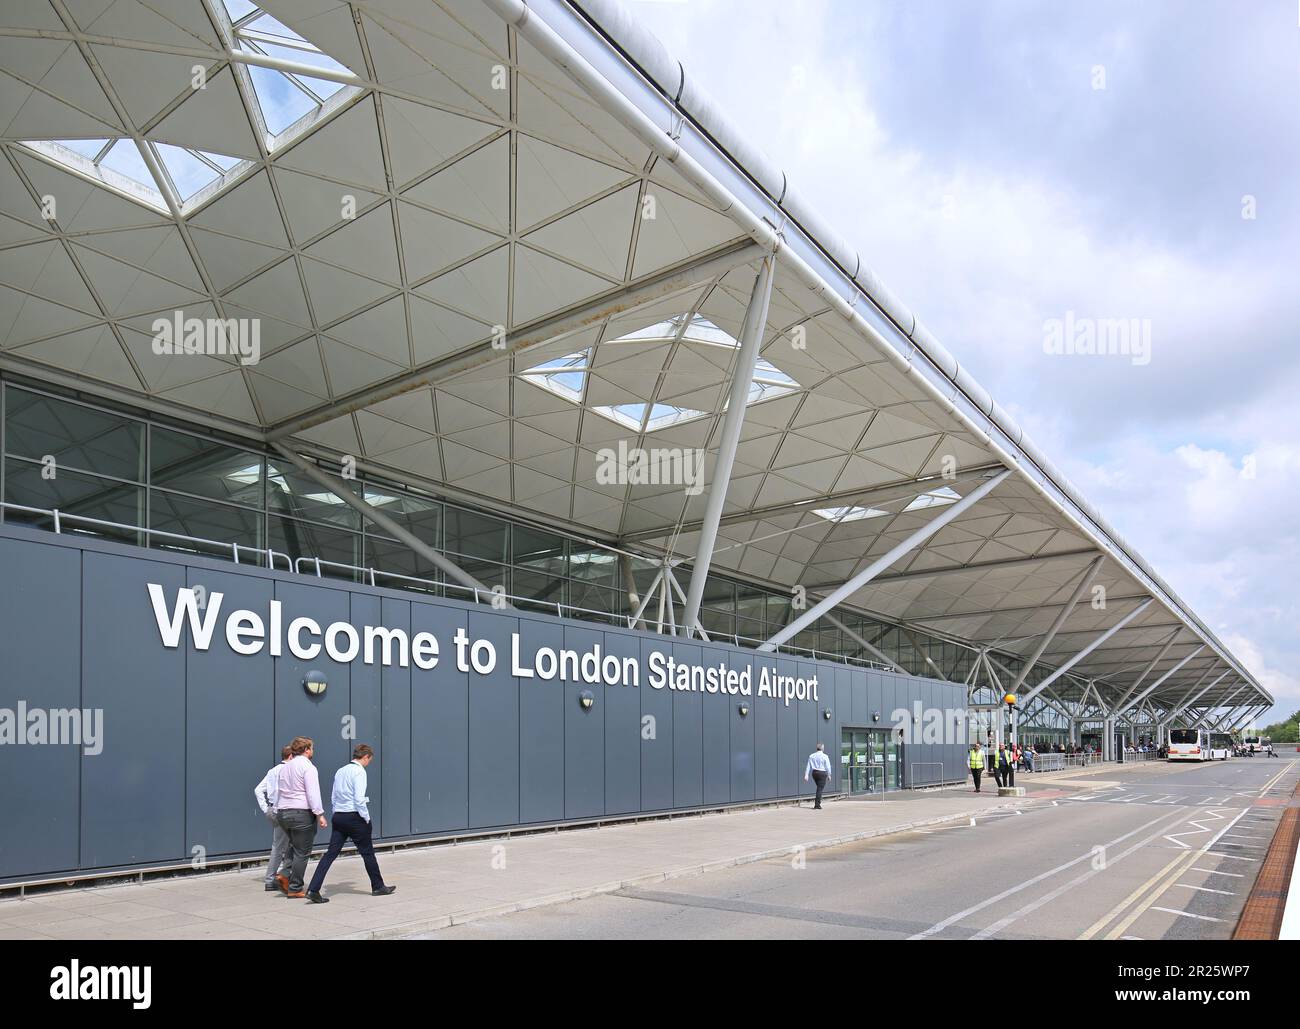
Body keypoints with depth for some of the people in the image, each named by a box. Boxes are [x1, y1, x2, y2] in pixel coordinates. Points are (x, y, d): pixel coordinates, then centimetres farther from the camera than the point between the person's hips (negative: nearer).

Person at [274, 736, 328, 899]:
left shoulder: (285, 766, 14)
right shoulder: (308, 766, -10)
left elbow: (281, 791, 19)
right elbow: (313, 793, -17)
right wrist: (319, 814, -16)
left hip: (283, 812, 8)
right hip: (302, 813, -8)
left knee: (294, 847, 23)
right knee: (302, 852, 2)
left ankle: (286, 875, 7)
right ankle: (294, 889, 4)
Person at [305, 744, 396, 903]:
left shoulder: (340, 771, 13)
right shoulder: (359, 771, -12)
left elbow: (333, 797, 15)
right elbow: (359, 799, -19)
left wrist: (337, 813, 20)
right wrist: (367, 818, -9)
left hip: (338, 817, 7)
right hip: (354, 817, -7)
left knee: (331, 853, 3)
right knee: (367, 853, 7)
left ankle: (313, 890, -7)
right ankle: (378, 887, 19)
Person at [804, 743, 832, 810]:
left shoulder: (811, 756, 5)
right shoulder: (825, 756, -7)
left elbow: (808, 766, 3)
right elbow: (828, 767, -5)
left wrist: (806, 775, 3)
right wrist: (829, 775, 6)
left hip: (814, 772, 5)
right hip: (822, 773, -5)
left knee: (819, 788, 21)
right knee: (820, 789, -2)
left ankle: (817, 803, 21)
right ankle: (817, 805, -5)